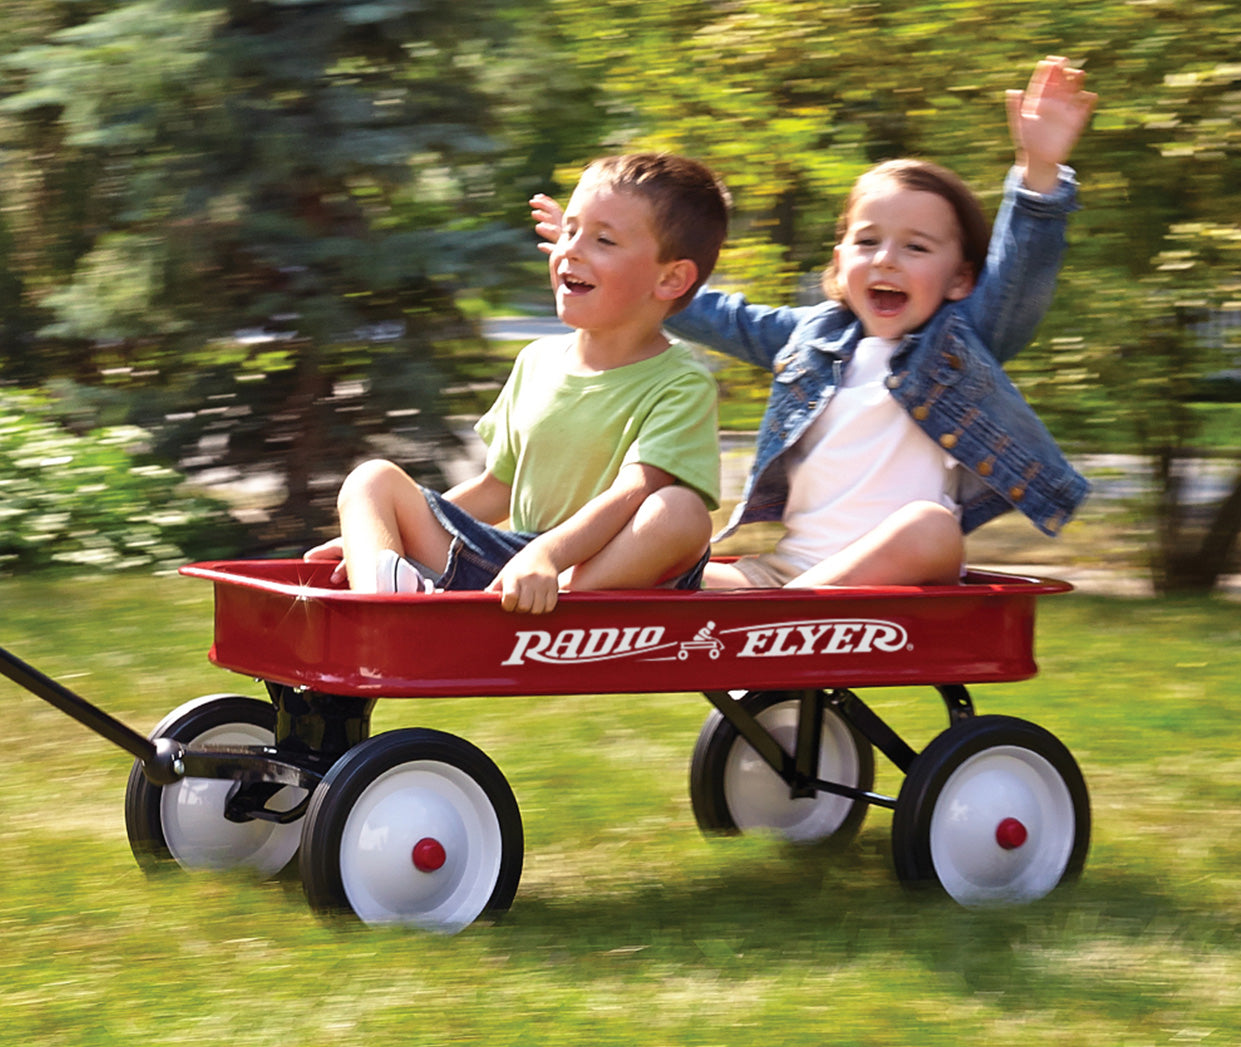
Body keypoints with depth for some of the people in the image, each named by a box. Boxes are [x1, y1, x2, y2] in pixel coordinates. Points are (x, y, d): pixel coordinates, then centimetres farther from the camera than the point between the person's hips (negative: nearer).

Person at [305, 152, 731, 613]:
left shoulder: (681, 384, -4)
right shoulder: (537, 361, 15)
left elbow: (630, 495, -20)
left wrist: (547, 556, -39)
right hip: (505, 562, 6)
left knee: (682, 512, -33)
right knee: (373, 478, -2)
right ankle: (378, 594, -38)